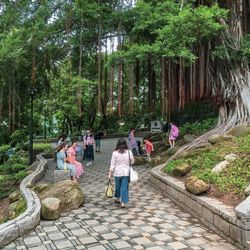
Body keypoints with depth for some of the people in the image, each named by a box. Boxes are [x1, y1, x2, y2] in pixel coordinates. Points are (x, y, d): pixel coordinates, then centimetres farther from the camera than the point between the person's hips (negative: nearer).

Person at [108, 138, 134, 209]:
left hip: (117, 173, 1)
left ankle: (117, 199, 38)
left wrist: (110, 174, 0)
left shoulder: (115, 153, -10)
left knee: (117, 186, 18)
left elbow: (112, 165, -8)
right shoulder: (129, 152, -7)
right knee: (125, 188, 4)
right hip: (126, 173, 0)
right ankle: (123, 202, 3)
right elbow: (132, 162, 6)